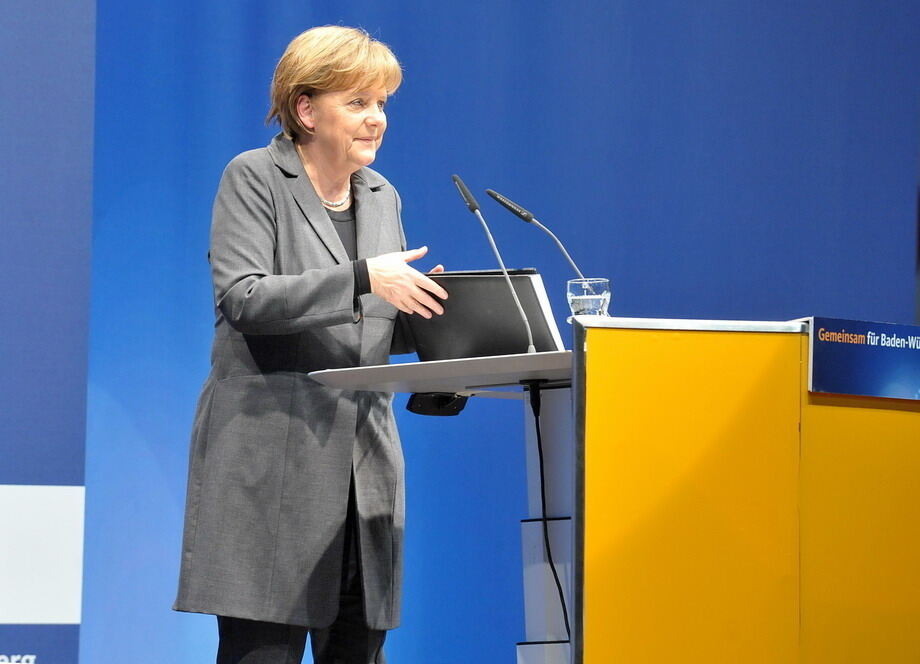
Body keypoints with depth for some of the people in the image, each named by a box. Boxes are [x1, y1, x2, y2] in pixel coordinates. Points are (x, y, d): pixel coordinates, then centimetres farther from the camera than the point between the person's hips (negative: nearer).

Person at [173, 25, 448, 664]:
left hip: (363, 461, 6)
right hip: (270, 461, -6)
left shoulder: (383, 197, 17)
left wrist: (428, 306, -3)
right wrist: (361, 279, -23)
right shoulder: (254, 179, -1)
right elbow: (242, 298, -15)